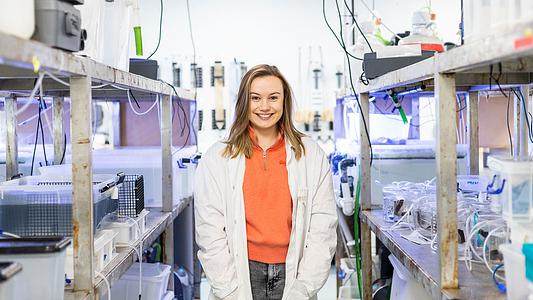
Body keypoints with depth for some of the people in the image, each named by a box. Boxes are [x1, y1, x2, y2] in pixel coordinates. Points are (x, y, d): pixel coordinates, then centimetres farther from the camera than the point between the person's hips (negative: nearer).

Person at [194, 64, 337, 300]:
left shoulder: (311, 156, 2)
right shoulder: (217, 159, 0)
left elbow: (323, 228, -2)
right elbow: (210, 232, -5)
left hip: (292, 272, 1)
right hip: (241, 270, -1)